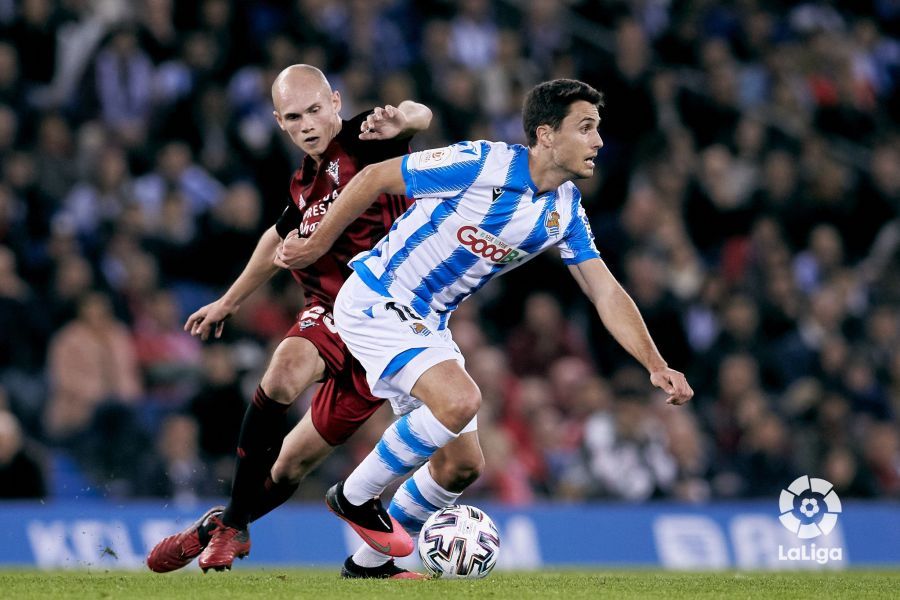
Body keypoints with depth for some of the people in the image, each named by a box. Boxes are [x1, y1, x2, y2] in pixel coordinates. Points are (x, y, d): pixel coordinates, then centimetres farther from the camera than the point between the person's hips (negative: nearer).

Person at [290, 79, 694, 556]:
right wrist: (317, 245, -4)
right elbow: (374, 178, -13)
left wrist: (657, 367, -11)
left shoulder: (566, 210, -1)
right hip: (374, 302, -8)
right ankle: (355, 497, -9)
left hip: (427, 322, 8)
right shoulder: (480, 164, -22)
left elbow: (606, 293, 1)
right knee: (460, 399, -29)